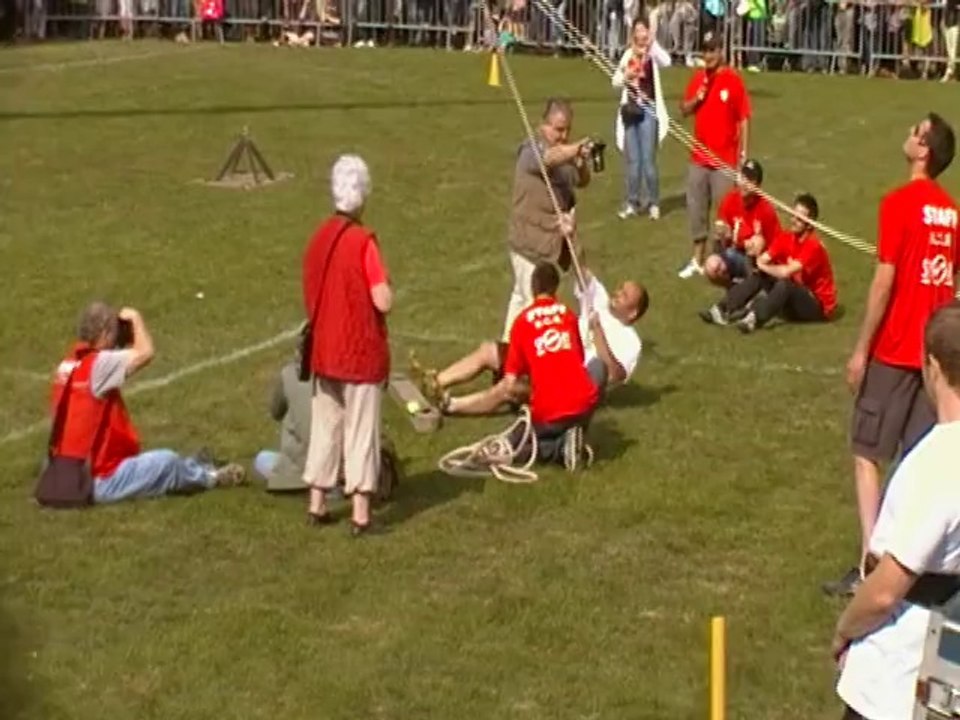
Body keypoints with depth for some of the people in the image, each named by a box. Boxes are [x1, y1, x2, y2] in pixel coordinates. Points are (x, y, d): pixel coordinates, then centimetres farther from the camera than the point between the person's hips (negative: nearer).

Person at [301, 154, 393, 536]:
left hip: (324, 351, 6)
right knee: (361, 429, 1)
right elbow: (383, 301, -20)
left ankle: (317, 505, 22)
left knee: (325, 424, 15)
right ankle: (360, 514, 4)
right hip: (362, 353, -6)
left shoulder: (319, 238, 2)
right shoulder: (363, 241, -17)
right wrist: (385, 287, 0)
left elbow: (310, 296, 9)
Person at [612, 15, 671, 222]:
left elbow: (666, 61, -25)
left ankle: (654, 203, 7)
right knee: (632, 160, 8)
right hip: (630, 110, 4)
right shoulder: (628, 55, 10)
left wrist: (653, 43, -33)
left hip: (648, 111, -4)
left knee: (648, 160, -5)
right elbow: (615, 81, 13)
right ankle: (632, 203, 17)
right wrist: (625, 76, -7)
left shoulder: (653, 53, -2)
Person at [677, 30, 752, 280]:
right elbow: (684, 110, 12)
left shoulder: (734, 79, -7)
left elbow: (743, 118, -7)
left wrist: (743, 151, -10)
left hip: (725, 159, -5)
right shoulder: (697, 78, 6)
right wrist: (696, 98, -8)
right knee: (696, 208, 10)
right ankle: (697, 260, 20)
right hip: (699, 157, 5)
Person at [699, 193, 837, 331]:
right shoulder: (786, 237, -2)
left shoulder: (813, 246, -24)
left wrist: (764, 267, -15)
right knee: (759, 274, -7)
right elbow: (761, 261, -5)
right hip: (793, 298, 7)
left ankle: (753, 318, -50)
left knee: (784, 284, -34)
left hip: (819, 307, -7)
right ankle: (723, 309, -21)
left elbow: (785, 273, -31)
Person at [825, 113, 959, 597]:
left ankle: (870, 564, -6)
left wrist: (861, 350, -9)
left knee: (866, 455, -1)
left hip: (893, 351, -6)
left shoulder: (899, 203, -12)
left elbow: (884, 281, -14)